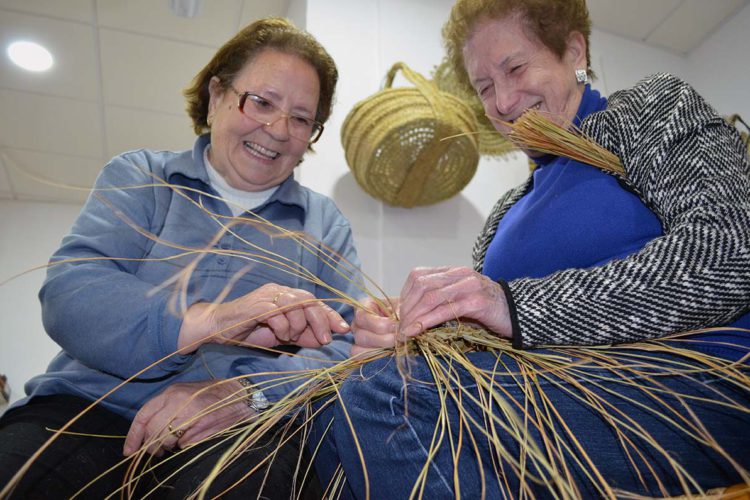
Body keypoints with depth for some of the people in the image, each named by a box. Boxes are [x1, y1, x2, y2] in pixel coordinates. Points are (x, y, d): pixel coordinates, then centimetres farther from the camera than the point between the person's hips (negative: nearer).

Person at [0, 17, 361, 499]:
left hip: (244, 428, 0)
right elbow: (67, 293, -8)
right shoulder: (138, 177, 7)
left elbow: (345, 348, -2)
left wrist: (246, 391, -21)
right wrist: (205, 322, -28)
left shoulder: (326, 224, 8)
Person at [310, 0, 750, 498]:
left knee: (385, 403, -26)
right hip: (571, 392, 5)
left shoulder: (653, 105, 4)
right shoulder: (508, 211, 18)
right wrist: (397, 335, -10)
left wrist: (518, 305, -23)